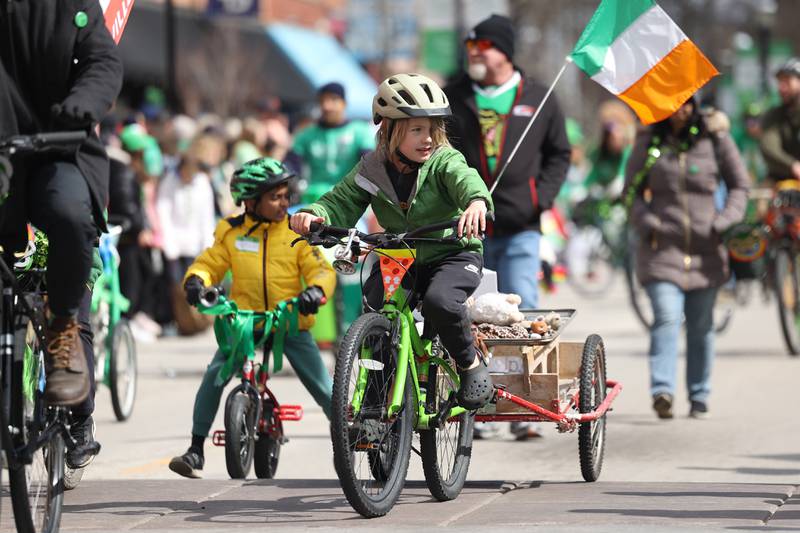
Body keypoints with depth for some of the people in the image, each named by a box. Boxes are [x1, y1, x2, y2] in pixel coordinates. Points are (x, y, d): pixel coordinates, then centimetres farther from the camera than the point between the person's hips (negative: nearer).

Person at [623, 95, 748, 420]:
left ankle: (699, 397, 20)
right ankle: (662, 391, -26)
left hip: (705, 247, 1)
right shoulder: (648, 141, 5)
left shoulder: (714, 137, 4)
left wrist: (726, 219, -6)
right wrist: (644, 220, -8)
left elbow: (739, 184, 10)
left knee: (701, 325, 8)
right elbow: (632, 190, 11)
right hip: (662, 245, -1)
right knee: (666, 317, -18)